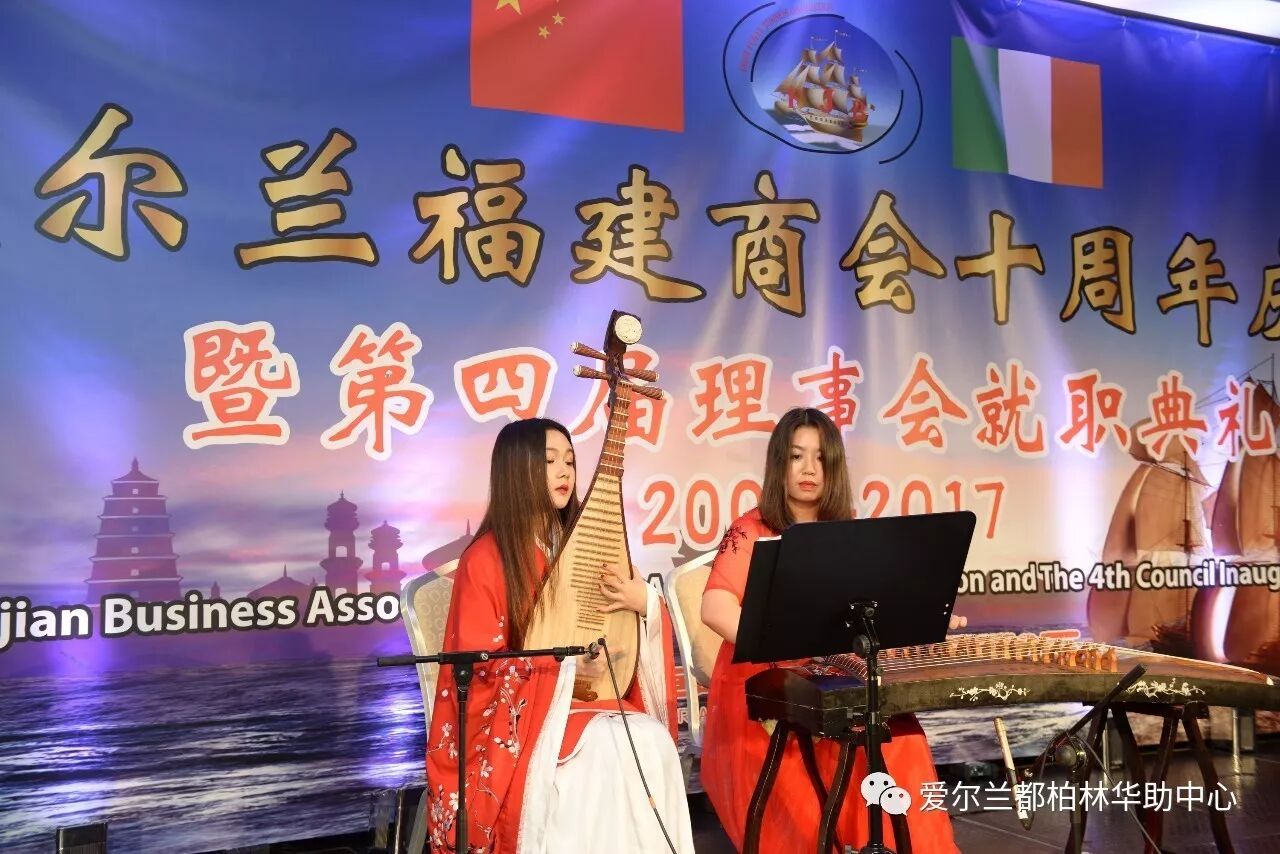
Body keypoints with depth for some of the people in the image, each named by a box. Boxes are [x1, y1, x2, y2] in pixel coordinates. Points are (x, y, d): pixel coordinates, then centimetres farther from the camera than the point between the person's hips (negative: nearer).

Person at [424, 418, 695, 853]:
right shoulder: (485, 559, -9)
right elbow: (479, 662, -10)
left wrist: (645, 601, -11)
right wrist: (567, 663, -19)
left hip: (586, 700, 5)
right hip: (511, 713, -5)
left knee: (652, 738, -24)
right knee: (609, 749, -30)